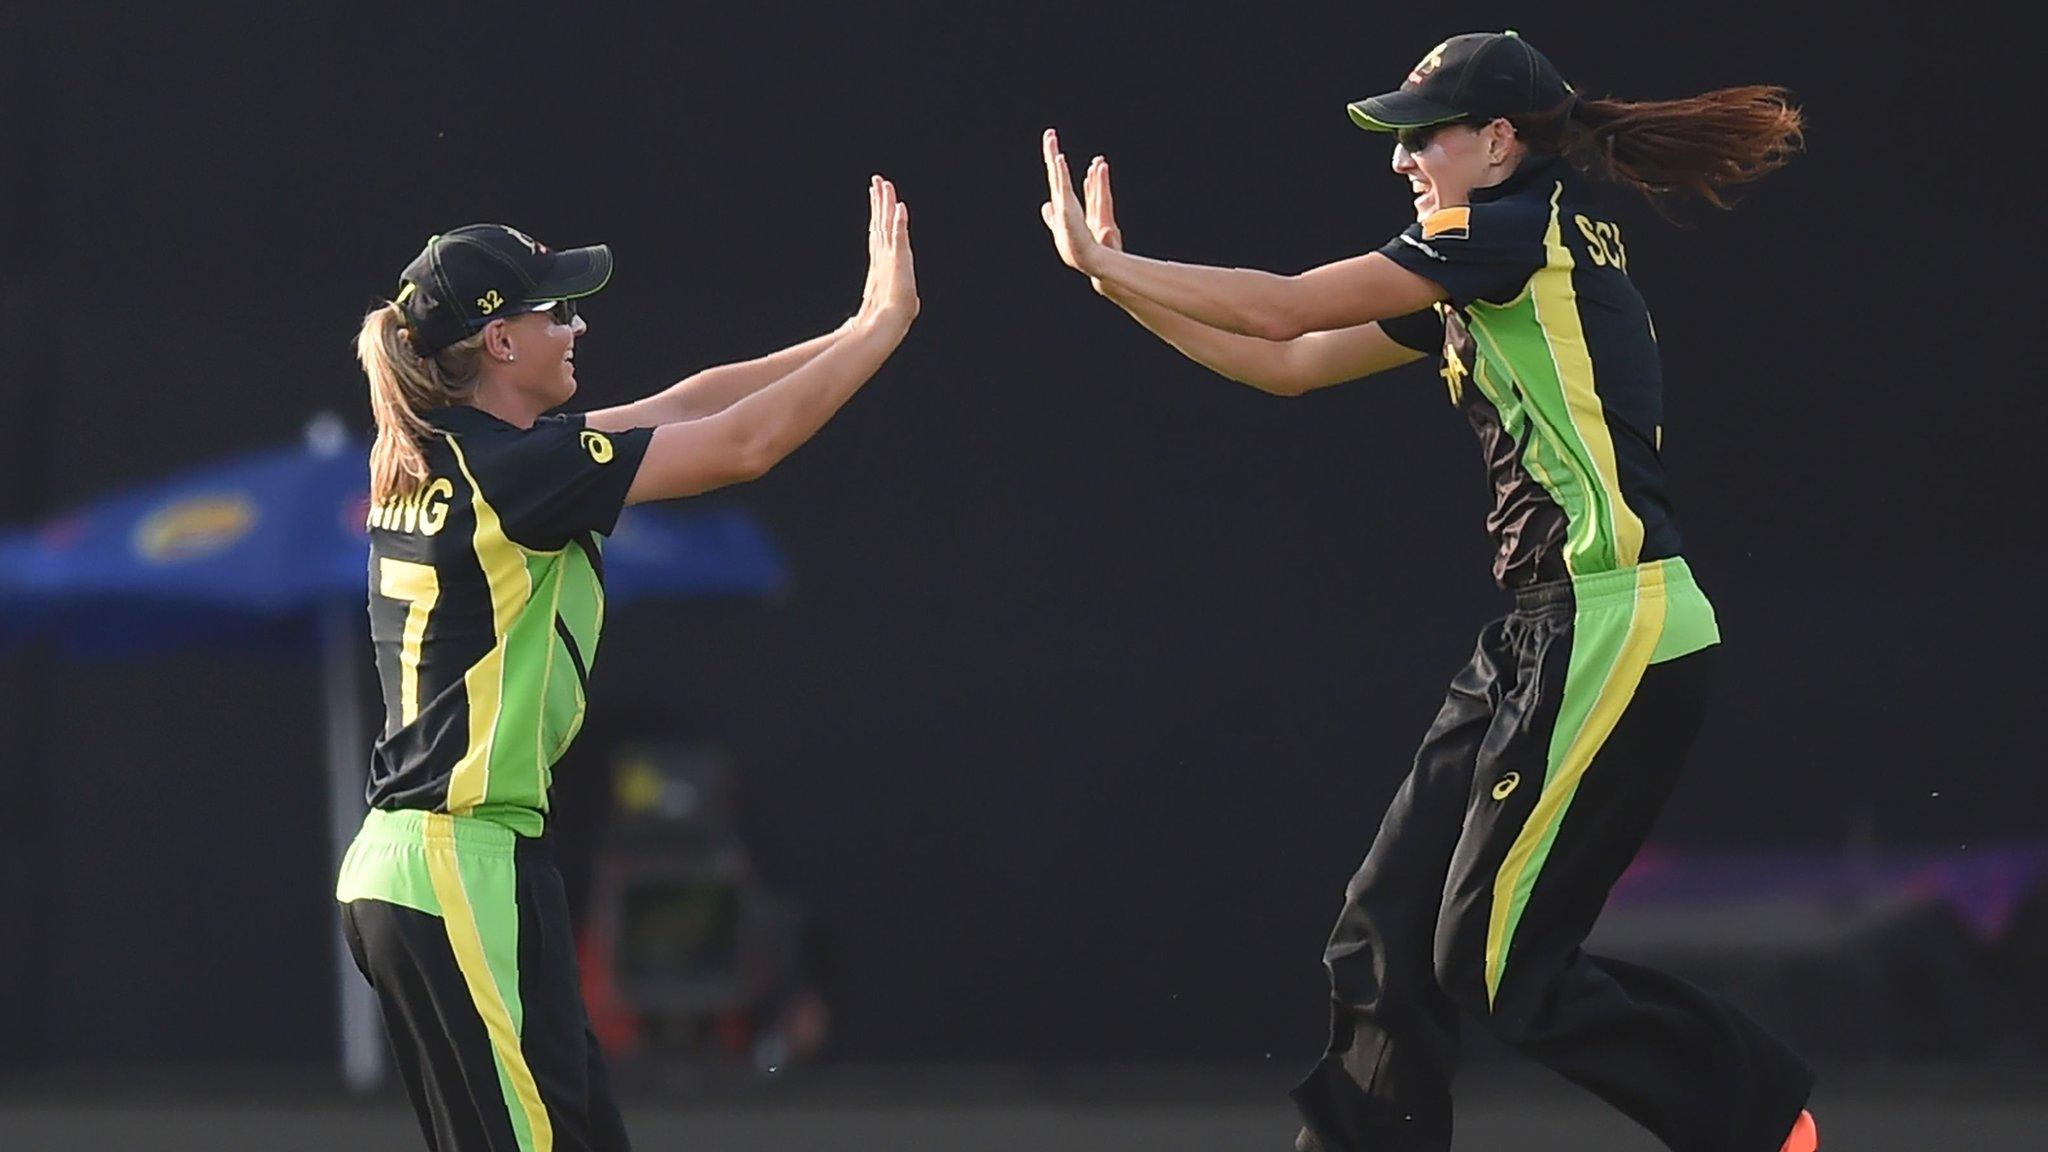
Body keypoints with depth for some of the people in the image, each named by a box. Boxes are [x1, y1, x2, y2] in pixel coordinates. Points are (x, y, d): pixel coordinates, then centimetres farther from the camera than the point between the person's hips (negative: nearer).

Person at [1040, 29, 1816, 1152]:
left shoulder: (1527, 225, -10)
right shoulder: (1478, 276, 18)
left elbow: (1282, 310, -11)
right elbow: (1287, 364, 23)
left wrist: (1098, 258, -2)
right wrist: (1116, 278, 16)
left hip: (1617, 637, -10)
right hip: (1539, 640, 10)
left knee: (1496, 964, -6)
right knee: (1384, 941, 5)